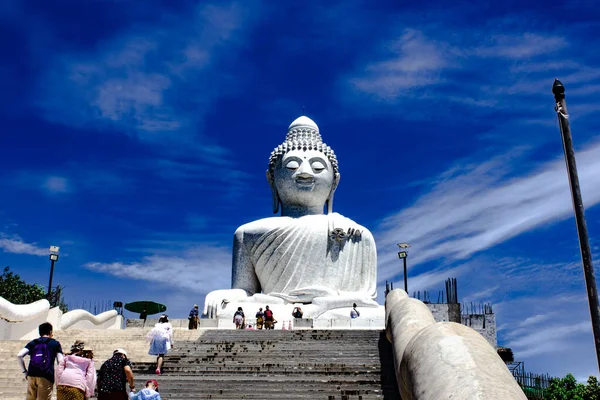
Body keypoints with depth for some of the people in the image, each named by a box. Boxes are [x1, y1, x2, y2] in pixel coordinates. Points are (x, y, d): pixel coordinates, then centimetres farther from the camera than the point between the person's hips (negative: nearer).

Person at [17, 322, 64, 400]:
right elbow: (60, 361, 0)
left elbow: (19, 355, 3)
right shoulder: (55, 343, 11)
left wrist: (24, 372, 9)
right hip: (46, 377, -3)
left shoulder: (32, 343, 18)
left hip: (31, 376, 3)